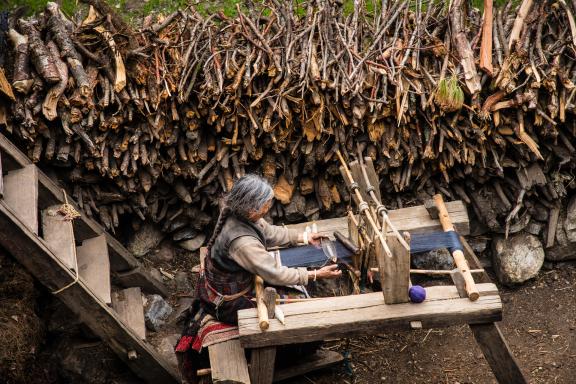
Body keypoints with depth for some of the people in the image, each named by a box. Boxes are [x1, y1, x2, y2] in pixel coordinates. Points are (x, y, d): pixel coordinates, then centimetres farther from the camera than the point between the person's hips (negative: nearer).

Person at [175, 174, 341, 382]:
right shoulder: (242, 241, -37)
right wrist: (315, 275, -18)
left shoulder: (237, 213, -13)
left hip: (218, 284, 8)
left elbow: (269, 232, 6)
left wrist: (303, 237, 7)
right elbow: (276, 274, -26)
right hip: (227, 302, -8)